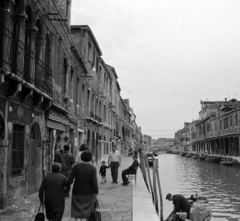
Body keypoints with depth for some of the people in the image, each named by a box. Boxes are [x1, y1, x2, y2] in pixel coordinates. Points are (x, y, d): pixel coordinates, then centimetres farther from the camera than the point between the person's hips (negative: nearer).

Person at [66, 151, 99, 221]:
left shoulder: (76, 166, -11)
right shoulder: (93, 168, -14)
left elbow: (70, 180, -12)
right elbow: (94, 182, -19)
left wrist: (66, 186, 7)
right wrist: (95, 194, -10)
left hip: (77, 193, 0)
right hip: (88, 194, 0)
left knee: (77, 213, 9)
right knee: (87, 212, 18)